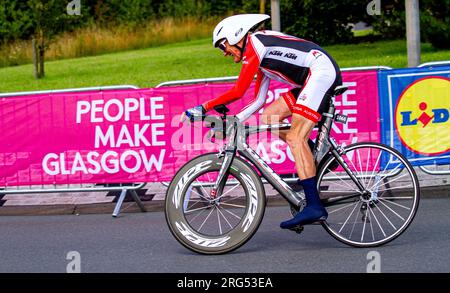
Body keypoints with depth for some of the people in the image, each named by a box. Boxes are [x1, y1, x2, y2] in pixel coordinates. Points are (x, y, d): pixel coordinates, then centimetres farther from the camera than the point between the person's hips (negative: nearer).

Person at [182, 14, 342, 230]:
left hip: (322, 71, -10)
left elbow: (238, 91, -12)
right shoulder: (262, 57, 24)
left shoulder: (253, 43, -5)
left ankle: (314, 207, -24)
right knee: (269, 116, 8)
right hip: (313, 78, 10)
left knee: (294, 137, -18)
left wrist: (204, 108, -5)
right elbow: (258, 101, 23)